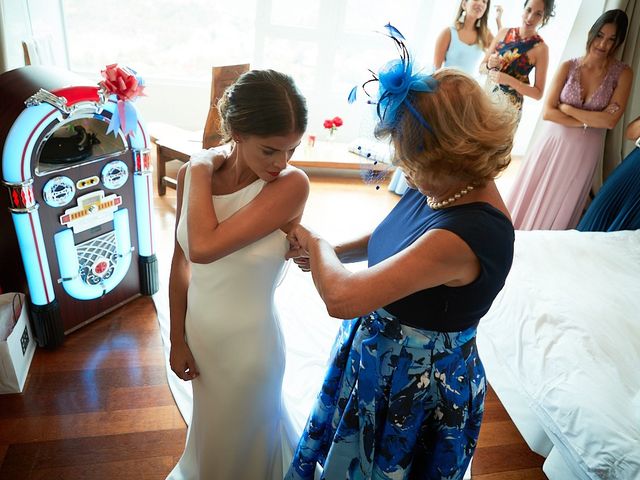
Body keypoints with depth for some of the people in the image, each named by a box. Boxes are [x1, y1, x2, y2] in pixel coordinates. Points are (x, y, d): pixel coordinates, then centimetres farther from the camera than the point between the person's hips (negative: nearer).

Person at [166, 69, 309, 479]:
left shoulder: (292, 186, -26)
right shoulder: (195, 175, -11)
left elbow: (205, 247, -36)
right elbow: (182, 261, -2)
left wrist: (199, 171, -23)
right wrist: (178, 338, 3)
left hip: (248, 343, -4)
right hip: (198, 332, 5)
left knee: (240, 446, 23)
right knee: (212, 430, 33)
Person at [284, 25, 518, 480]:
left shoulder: (470, 232, -37)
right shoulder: (440, 188, -10)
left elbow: (341, 297, -39)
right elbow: (395, 237, 10)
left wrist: (317, 243, -18)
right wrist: (326, 253, -7)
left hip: (417, 385, -7)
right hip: (379, 354, 7)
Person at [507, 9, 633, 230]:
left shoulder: (622, 74, -4)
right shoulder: (568, 67, -3)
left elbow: (610, 120, -13)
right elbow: (547, 112, -9)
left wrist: (567, 108, -12)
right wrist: (586, 122, -15)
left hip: (583, 152, -1)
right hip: (552, 144, 1)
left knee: (558, 210, 9)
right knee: (527, 203, 9)